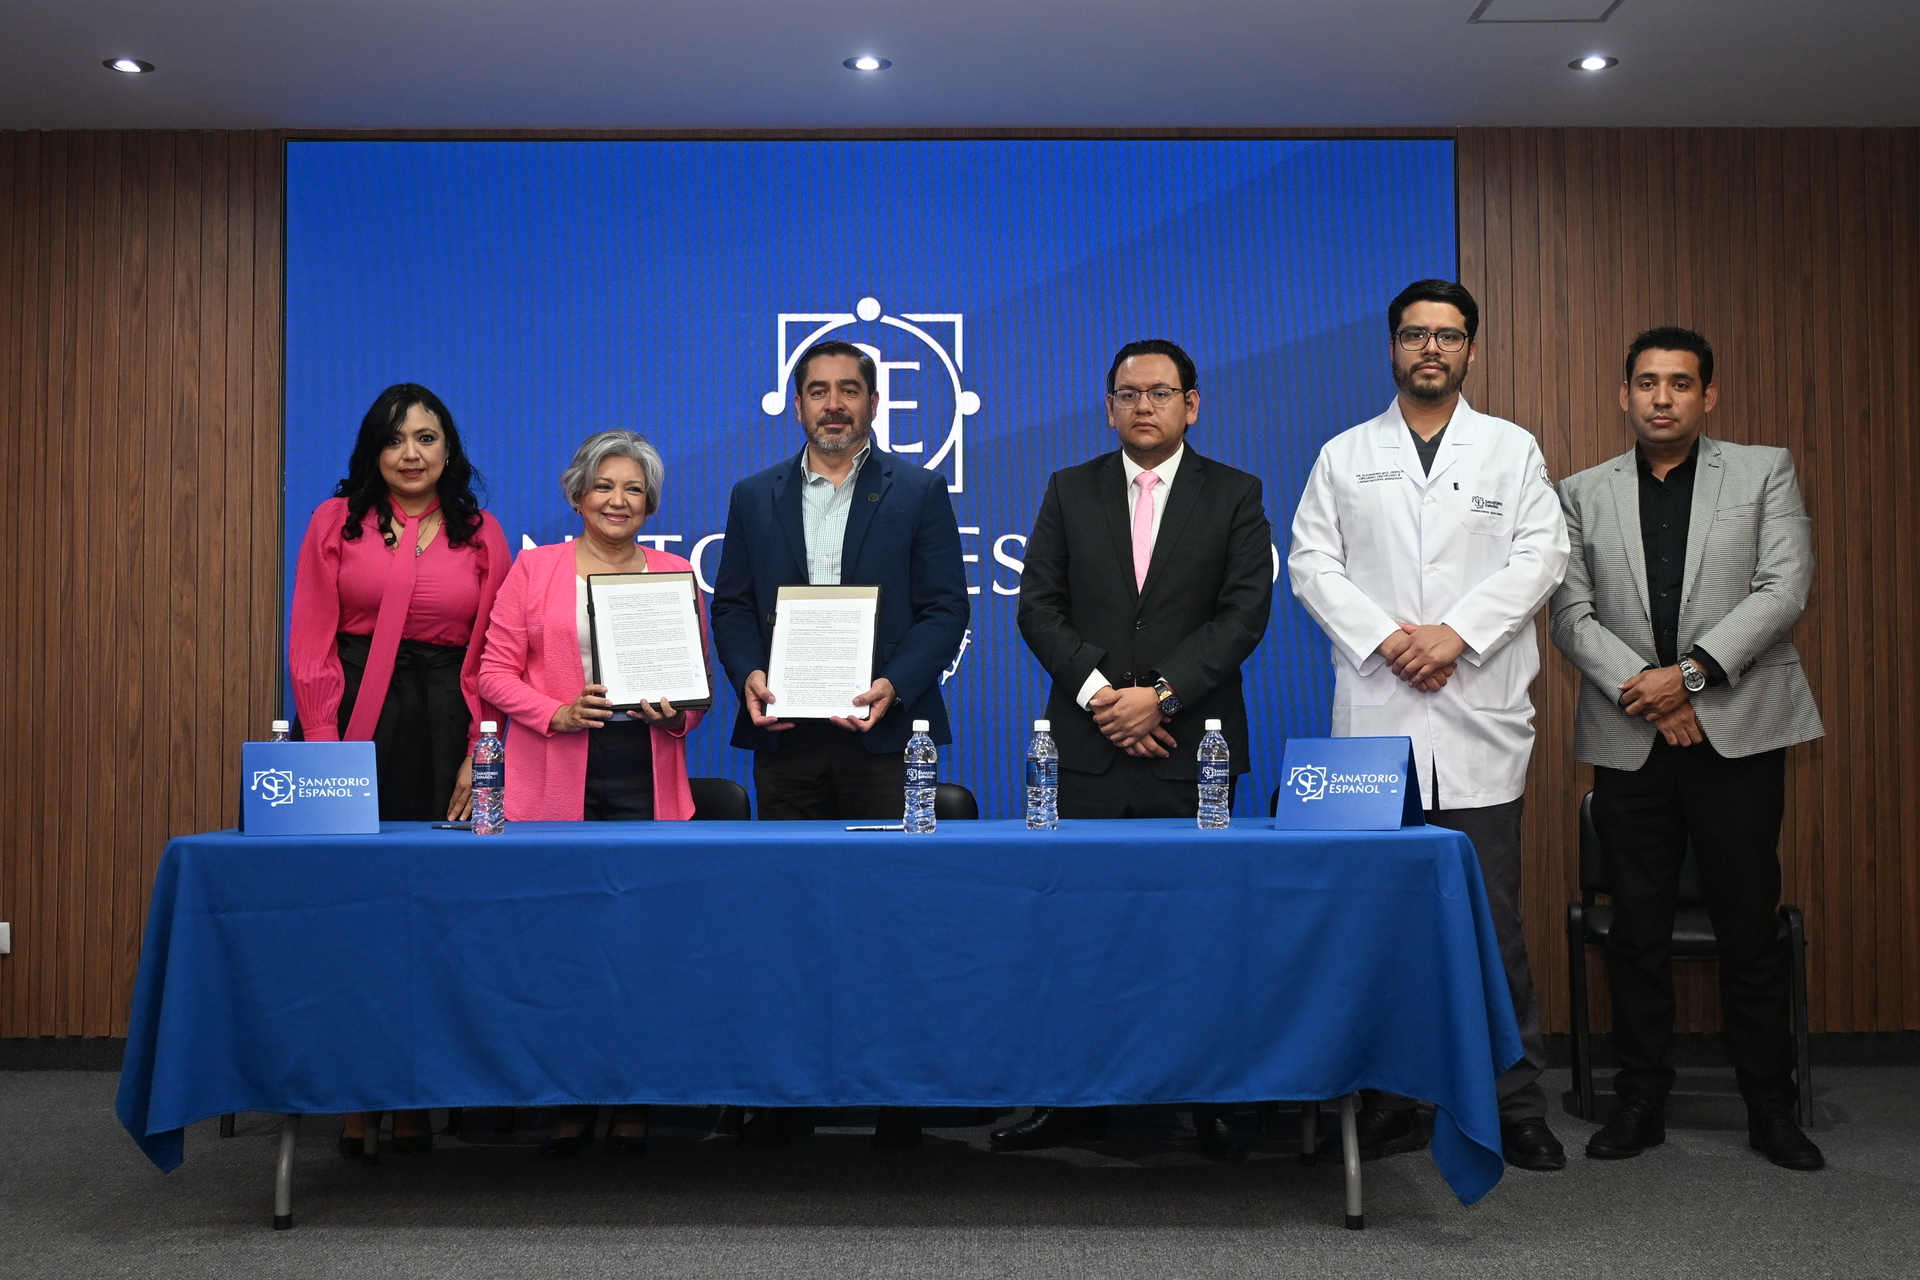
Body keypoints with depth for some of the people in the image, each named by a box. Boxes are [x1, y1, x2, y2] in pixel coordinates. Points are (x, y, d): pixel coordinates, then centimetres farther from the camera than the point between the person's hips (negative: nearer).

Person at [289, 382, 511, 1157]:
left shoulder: (482, 535, 10)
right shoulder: (337, 521, 7)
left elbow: (492, 658, 7)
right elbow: (310, 644, 2)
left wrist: (477, 755, -3)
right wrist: (323, 745, -7)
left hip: (444, 727, 1)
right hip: (355, 722, -1)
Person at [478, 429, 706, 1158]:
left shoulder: (676, 574, 15)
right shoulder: (534, 569, 10)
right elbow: (495, 670, 5)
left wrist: (678, 714, -5)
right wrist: (556, 713, -10)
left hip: (646, 780, 1)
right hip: (555, 783, -1)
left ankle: (632, 1103, 7)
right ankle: (568, 1101, 9)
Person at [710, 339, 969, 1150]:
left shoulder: (919, 491, 5)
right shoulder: (754, 497, 13)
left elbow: (944, 607, 0)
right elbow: (731, 605, 11)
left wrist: (895, 685, -15)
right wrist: (749, 675, -8)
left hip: (883, 733, -2)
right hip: (786, 735, 2)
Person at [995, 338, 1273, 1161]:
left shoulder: (1235, 497, 7)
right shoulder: (1069, 491, 12)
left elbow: (1245, 612, -3)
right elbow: (1038, 605, 4)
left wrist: (1161, 694, -13)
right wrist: (1098, 692, -10)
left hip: (1191, 749, -1)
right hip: (1088, 749, 1)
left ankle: (1210, 1101, 12)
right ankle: (1075, 1100, 11)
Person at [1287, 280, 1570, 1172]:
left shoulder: (1512, 450, 12)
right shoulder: (1345, 456, 13)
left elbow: (1540, 557, 2)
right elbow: (1311, 563, 5)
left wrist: (1456, 633, -11)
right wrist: (1385, 638, -9)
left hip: (1480, 717, -1)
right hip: (1376, 718, 1)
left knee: (1493, 921, -2)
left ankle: (1516, 1107, 6)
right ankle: (1391, 1105, 11)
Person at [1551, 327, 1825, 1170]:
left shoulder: (1765, 472, 7)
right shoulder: (1583, 494, 10)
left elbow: (1784, 588, -5)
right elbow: (1572, 615, 3)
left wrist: (1692, 672, -14)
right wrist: (1640, 687, -11)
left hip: (1738, 730, -1)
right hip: (1628, 739, 1)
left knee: (1750, 926, 2)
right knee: (1638, 929, 6)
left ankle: (1770, 1108, 14)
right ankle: (1640, 1102, 16)